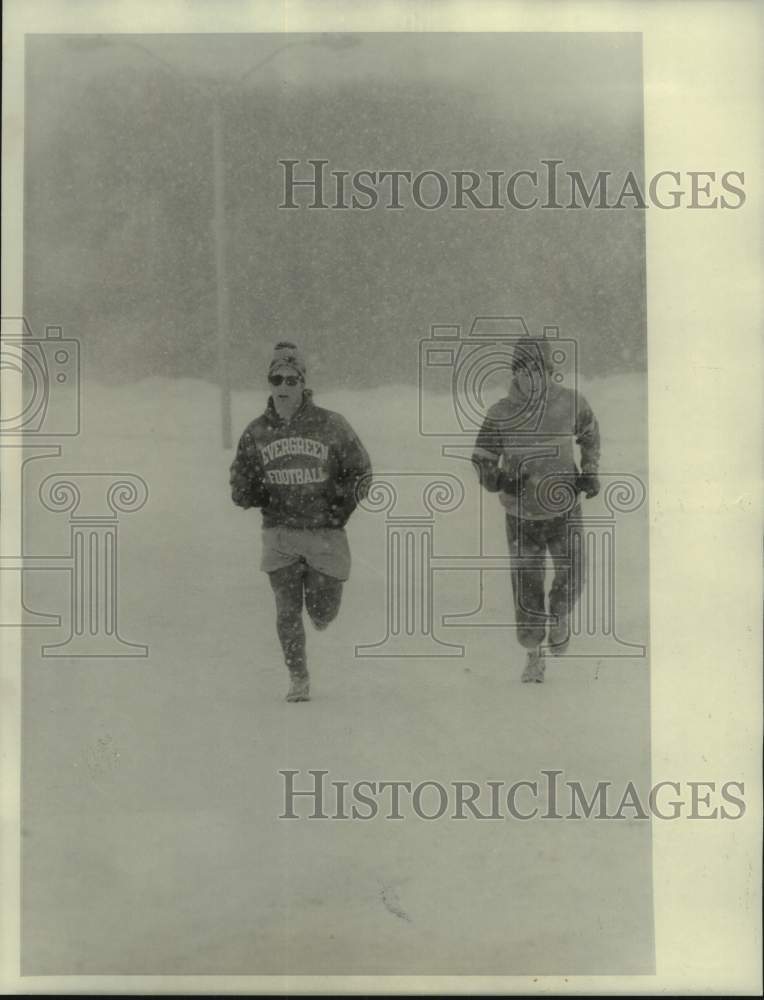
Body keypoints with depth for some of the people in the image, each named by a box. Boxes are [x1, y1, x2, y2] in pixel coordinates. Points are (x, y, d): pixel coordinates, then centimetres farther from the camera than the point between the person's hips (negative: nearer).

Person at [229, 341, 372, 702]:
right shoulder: (257, 432, 2)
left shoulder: (330, 425, -5)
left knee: (322, 613, 2)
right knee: (287, 610, -3)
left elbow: (360, 471, 3)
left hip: (325, 533, -1)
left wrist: (342, 506, -9)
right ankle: (298, 679, 13)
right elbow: (240, 478, 13)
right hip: (279, 533, 1)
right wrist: (247, 492, -10)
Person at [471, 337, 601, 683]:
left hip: (564, 509, 0)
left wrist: (591, 472, -3)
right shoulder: (500, 415, -15)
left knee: (570, 580, 1)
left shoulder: (570, 403, -13)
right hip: (522, 515, 0)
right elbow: (482, 465, -8)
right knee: (527, 590, 5)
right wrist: (499, 480, -29)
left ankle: (560, 616, 37)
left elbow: (589, 431, 9)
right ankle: (534, 654, 27)